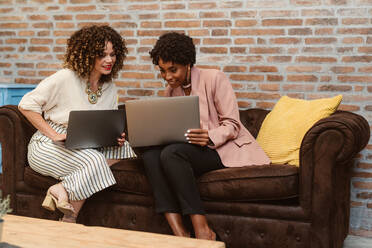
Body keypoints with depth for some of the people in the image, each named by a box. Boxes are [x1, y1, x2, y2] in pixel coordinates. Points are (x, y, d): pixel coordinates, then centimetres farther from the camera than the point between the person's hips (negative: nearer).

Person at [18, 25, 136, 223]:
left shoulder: (109, 88, 9)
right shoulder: (66, 78, -12)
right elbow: (26, 104, -12)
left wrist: (116, 138, -10)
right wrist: (54, 135, -19)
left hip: (84, 146, 7)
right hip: (48, 147, -7)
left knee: (123, 148, -19)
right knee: (94, 160, -32)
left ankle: (62, 189, -23)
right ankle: (69, 220, -16)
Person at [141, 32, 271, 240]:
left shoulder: (214, 78, -6)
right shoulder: (171, 90, 14)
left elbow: (232, 125, -9)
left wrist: (209, 137, -29)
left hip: (224, 148, -6)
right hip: (192, 150, 6)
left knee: (171, 153, -32)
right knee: (150, 154, -23)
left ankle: (203, 231, -30)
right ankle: (179, 233, -33)